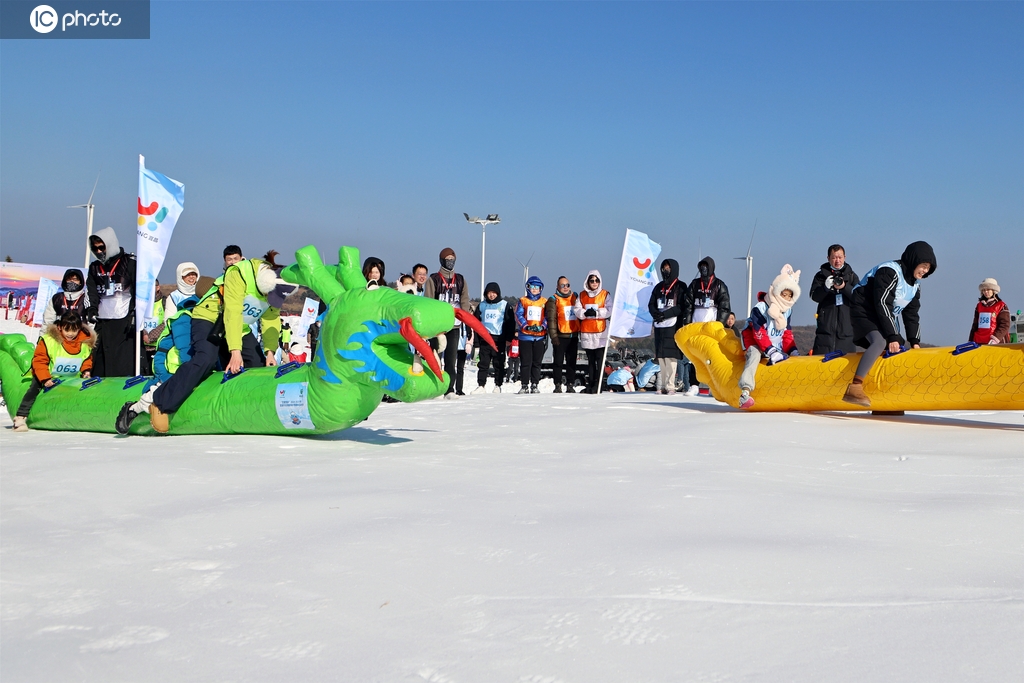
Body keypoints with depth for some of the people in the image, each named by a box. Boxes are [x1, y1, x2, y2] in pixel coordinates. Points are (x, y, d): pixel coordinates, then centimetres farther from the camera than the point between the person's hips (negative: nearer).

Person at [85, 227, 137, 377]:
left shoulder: (130, 263, 0)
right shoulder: (94, 268, 18)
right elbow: (91, 295, 14)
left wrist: (134, 317, -12)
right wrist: (90, 314, -1)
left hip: (124, 323, -6)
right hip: (102, 323, 6)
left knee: (125, 369, -10)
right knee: (99, 367, 3)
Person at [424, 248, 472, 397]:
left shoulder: (460, 280, 15)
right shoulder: (433, 279, 4)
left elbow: (465, 301, 12)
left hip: (454, 324, 3)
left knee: (452, 358, 1)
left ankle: (449, 389, 3)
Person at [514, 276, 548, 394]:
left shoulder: (545, 302, 11)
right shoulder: (522, 301, 8)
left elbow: (547, 317, 5)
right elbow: (518, 316, -1)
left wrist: (542, 327, -14)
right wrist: (526, 326, -17)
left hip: (540, 336, 1)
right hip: (525, 336, -1)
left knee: (537, 363, 4)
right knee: (526, 362, 0)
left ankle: (534, 385, 10)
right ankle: (525, 385, 5)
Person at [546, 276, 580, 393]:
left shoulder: (575, 297, 13)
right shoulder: (554, 300, -1)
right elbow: (551, 319, -6)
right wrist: (553, 335, -13)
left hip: (573, 335, 4)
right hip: (560, 336, -4)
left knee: (572, 361, 5)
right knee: (558, 361, -2)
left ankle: (570, 385, 10)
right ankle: (558, 385, 3)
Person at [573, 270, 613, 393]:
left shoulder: (605, 295, 3)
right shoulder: (582, 295, 13)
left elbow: (608, 311, -6)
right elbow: (577, 310, 4)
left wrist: (596, 312, -18)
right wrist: (585, 313, -15)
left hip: (601, 332, -3)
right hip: (586, 332, 3)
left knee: (600, 359, -5)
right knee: (590, 360, 10)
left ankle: (598, 385, -3)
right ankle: (590, 384, 14)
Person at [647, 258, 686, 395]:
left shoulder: (680, 287, 2)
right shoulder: (659, 287, 18)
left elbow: (681, 307, -7)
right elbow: (651, 305, 15)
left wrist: (665, 314, -16)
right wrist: (656, 314, -6)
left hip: (673, 326, -5)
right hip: (659, 326, 5)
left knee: (671, 356, -10)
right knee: (660, 357, 3)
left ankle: (670, 386, -9)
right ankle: (662, 386, 5)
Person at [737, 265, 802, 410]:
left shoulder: (788, 310, 7)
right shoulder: (760, 308, -16)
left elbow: (787, 333, 12)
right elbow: (759, 333, -23)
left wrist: (792, 350, -5)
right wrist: (772, 352, -31)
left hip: (776, 348, 9)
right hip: (756, 345, -9)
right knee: (755, 354, -35)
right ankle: (745, 391, -52)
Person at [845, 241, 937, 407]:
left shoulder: (915, 284, 7)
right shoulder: (890, 272, -22)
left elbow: (912, 313, 9)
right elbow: (883, 305, -28)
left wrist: (914, 341, 0)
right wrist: (892, 337, -29)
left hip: (884, 317, 11)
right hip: (865, 311, -10)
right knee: (880, 342, -32)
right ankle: (854, 388, -43)